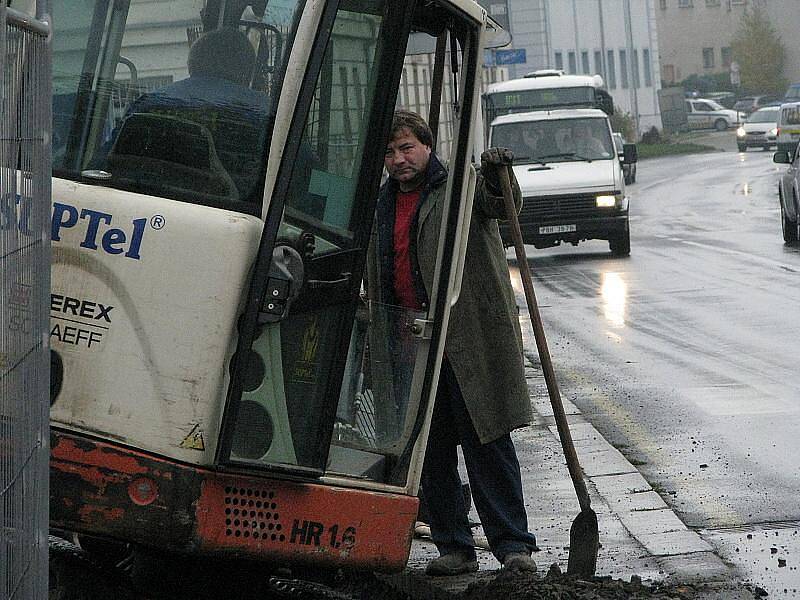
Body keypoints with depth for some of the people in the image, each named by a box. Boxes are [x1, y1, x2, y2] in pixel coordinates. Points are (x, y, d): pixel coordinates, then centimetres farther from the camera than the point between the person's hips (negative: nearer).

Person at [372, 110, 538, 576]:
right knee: (432, 450, 7)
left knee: (486, 442, -5)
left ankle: (513, 545, -2)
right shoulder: (385, 204, 18)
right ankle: (455, 547, 14)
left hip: (470, 340, -6)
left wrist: (498, 176, -42)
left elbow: (501, 204, -20)